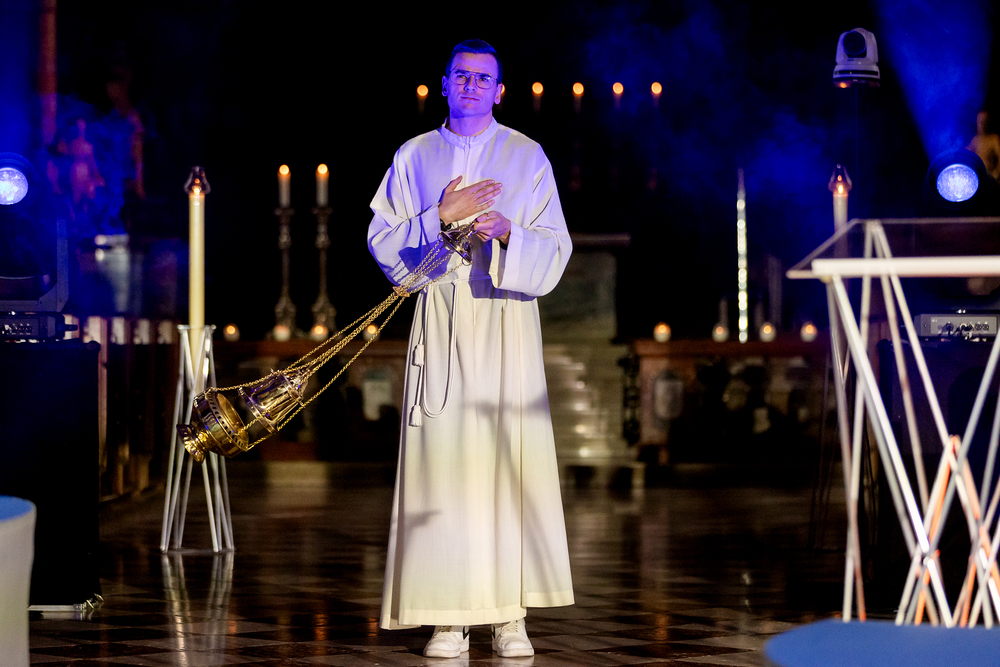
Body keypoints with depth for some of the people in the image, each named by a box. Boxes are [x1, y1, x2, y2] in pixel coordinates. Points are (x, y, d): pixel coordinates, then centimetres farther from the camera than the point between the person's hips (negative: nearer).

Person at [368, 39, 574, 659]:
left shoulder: (527, 157, 8)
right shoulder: (414, 158, 12)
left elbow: (556, 248, 1)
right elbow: (383, 241, 5)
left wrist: (507, 231, -18)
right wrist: (441, 217, -10)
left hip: (507, 323, -1)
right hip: (439, 323, 1)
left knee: (511, 461, -7)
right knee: (442, 464, -5)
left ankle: (511, 614, -3)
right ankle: (449, 617, -2)